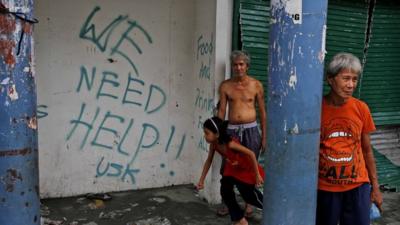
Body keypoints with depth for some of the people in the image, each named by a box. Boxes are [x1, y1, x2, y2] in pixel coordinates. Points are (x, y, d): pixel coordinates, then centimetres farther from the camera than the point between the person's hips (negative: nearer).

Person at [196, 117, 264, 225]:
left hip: (247, 170, -6)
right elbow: (209, 160, -2)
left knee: (249, 196, 8)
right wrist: (201, 180, 2)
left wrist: (257, 175, -27)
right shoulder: (214, 144, -18)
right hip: (232, 169, 6)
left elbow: (251, 154, -34)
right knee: (225, 191, -7)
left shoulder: (230, 144, -40)